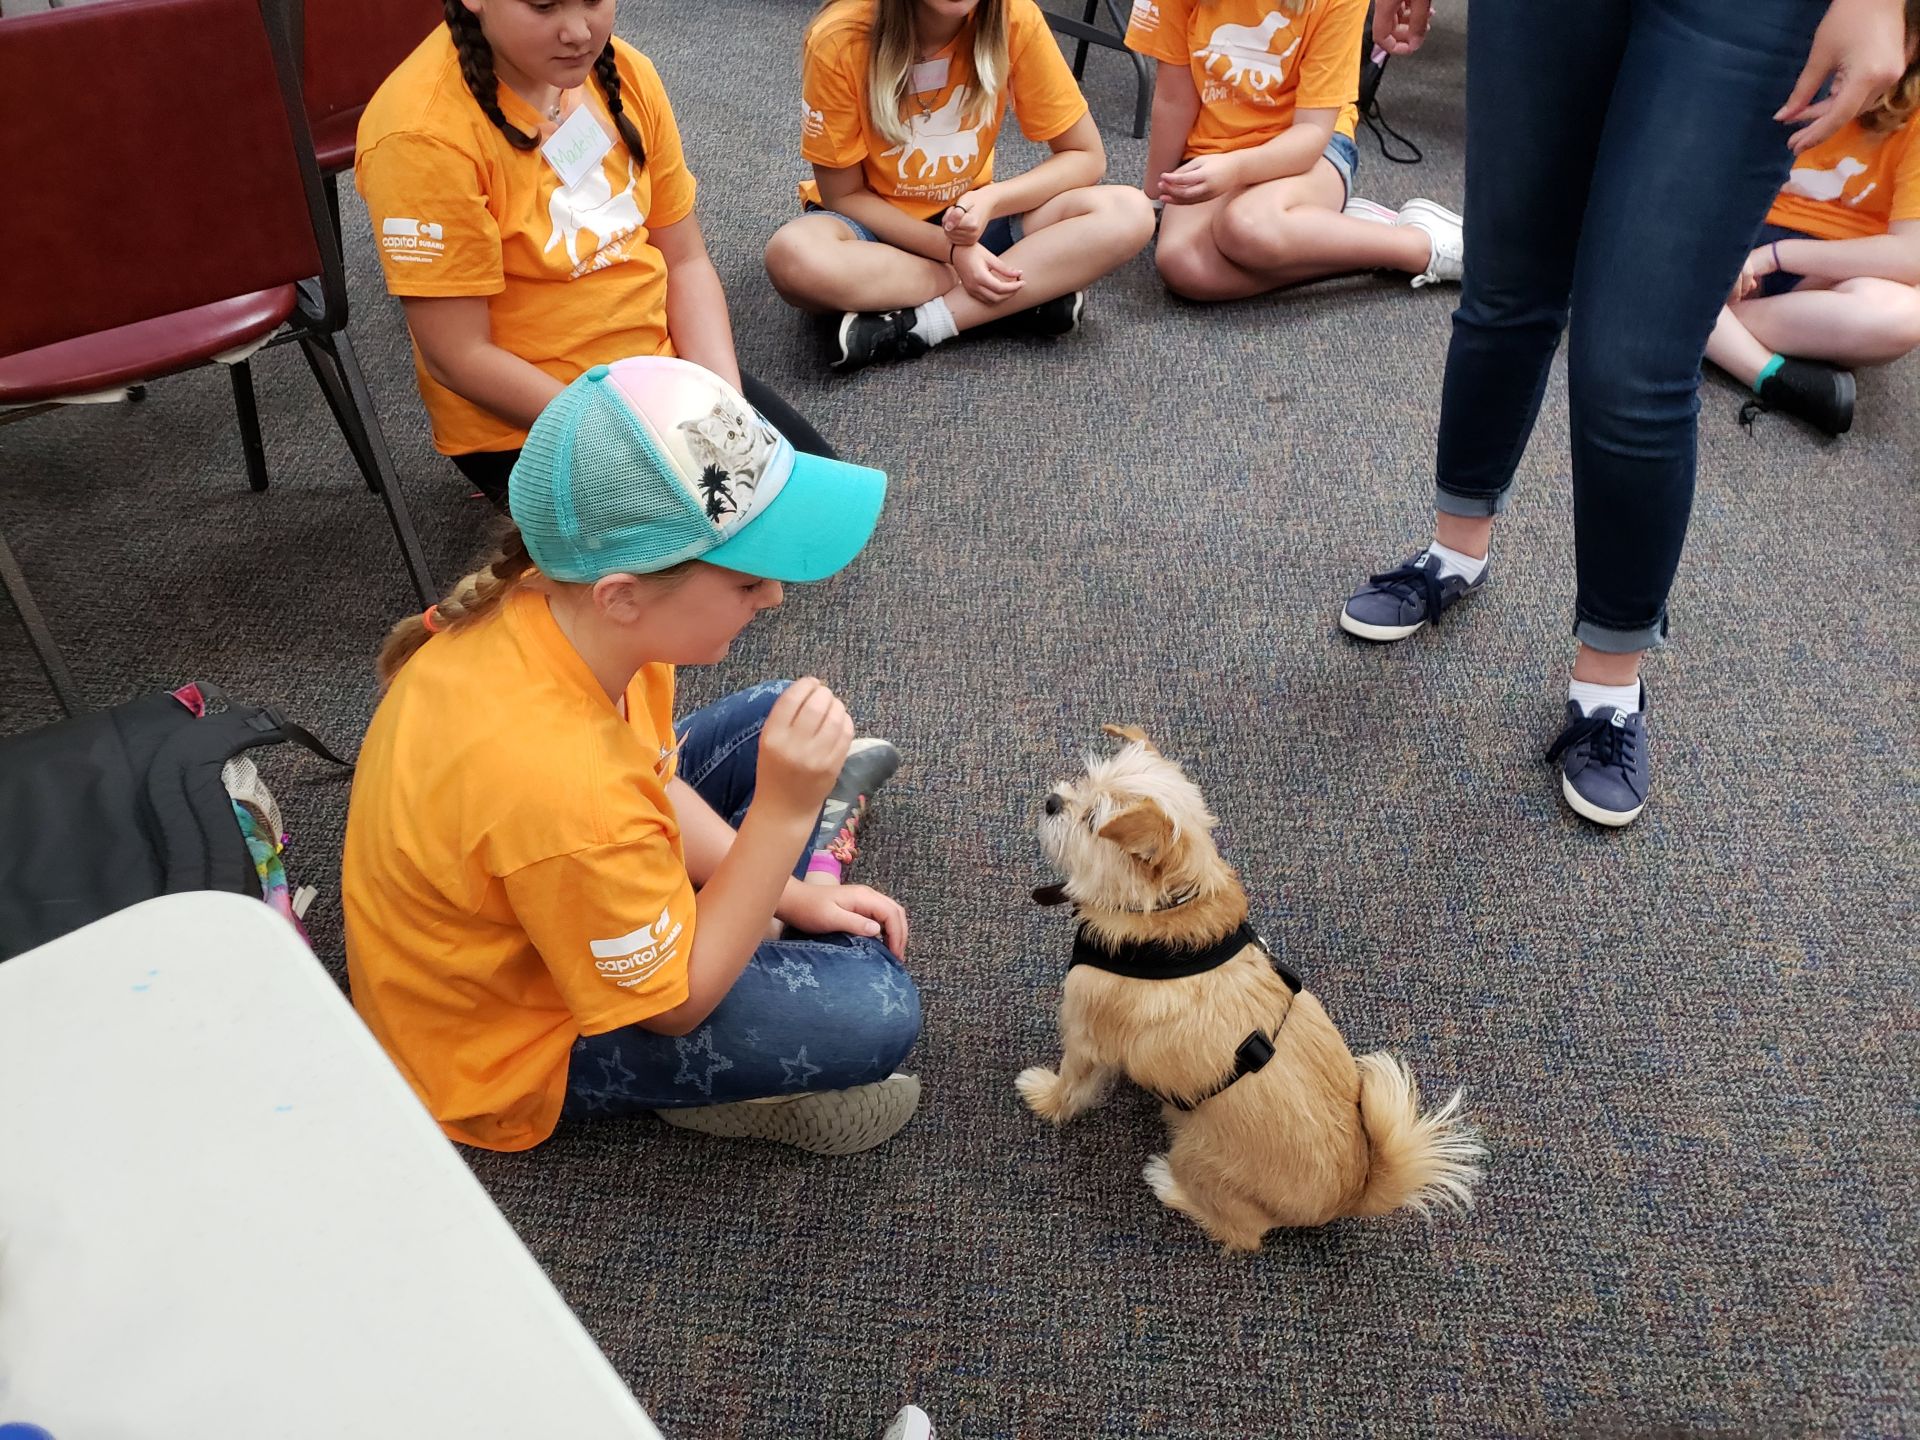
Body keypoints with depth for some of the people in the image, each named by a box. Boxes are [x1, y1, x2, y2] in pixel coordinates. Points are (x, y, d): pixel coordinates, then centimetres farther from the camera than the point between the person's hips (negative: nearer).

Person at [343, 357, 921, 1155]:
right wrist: (784, 816, -33)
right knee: (874, 1012, -21)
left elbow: (654, 779, 0)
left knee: (766, 723, 7)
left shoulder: (552, 599, -20)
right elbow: (673, 1002, -25)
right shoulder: (558, 787, -43)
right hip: (506, 1051, -8)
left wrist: (792, 896, -3)